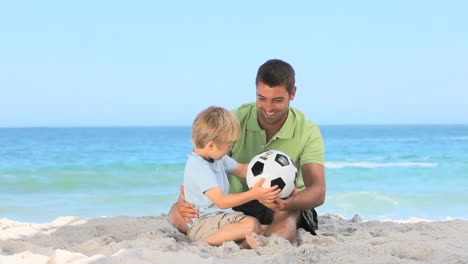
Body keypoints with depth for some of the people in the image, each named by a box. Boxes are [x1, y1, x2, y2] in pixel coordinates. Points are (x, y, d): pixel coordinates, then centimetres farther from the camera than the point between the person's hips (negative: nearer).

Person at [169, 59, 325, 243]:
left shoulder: (308, 133, -12)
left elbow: (318, 192, -22)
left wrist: (289, 203, -46)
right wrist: (185, 198, -34)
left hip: (285, 207, -2)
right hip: (235, 205, 3)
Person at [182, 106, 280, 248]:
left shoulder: (217, 157, 9)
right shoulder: (198, 167, -22)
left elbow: (241, 170, 24)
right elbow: (221, 201, -28)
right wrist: (253, 195, -35)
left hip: (220, 215, 10)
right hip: (201, 224, -10)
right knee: (251, 225, -29)